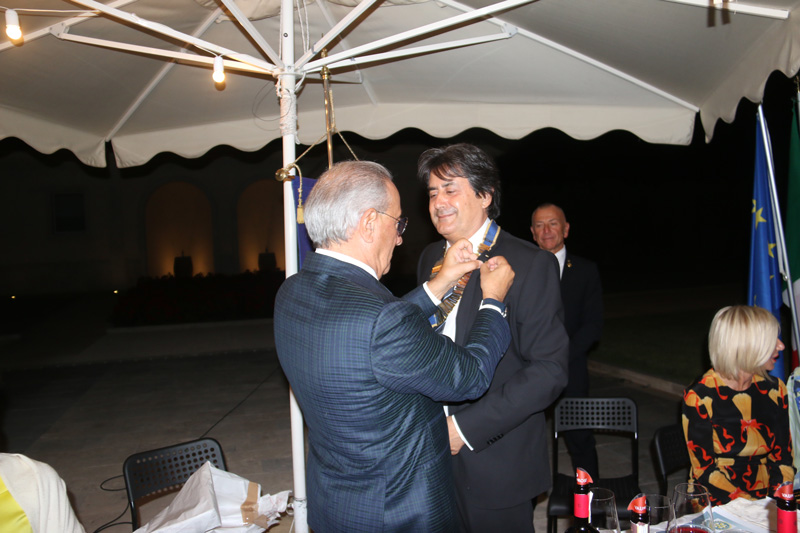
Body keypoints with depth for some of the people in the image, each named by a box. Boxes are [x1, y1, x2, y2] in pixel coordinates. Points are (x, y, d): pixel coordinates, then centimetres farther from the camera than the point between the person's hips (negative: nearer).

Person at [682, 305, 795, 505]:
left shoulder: (774, 390, 5)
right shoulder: (699, 396, -11)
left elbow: (782, 457, 6)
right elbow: (704, 470, -9)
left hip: (766, 497, 4)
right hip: (718, 501, -4)